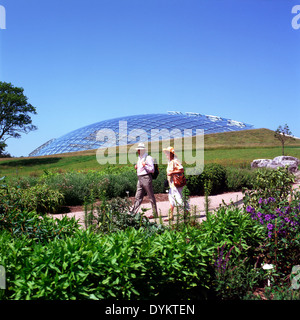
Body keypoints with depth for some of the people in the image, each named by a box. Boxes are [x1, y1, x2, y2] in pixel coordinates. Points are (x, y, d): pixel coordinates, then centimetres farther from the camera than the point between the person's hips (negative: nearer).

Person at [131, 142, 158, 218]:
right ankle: (133, 213, 5)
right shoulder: (139, 158, 19)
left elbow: (152, 170, -9)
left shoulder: (148, 158, -6)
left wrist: (145, 166, -19)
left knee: (151, 197, -2)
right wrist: (136, 167, 10)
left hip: (146, 178, -8)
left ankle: (155, 213, 5)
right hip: (140, 179, 8)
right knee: (138, 197, 6)